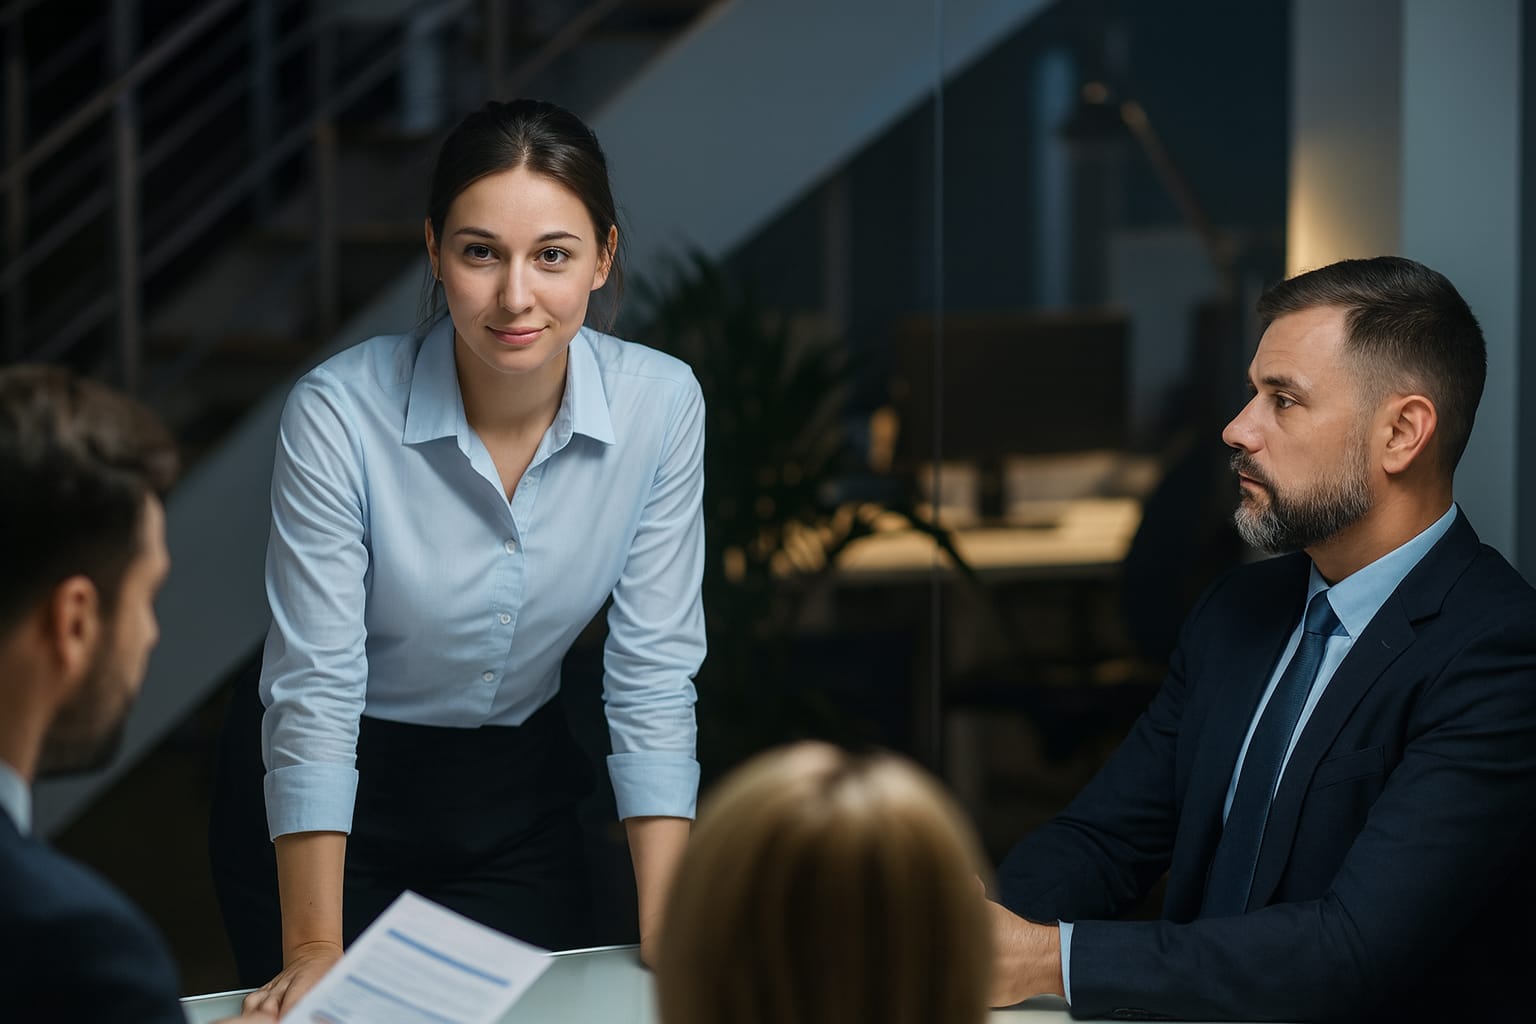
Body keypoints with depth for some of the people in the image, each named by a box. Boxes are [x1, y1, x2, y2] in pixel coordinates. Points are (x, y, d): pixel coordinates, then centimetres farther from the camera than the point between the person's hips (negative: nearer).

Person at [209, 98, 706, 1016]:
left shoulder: (660, 404, -16)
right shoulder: (340, 414, -25)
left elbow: (653, 676, -13)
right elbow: (315, 693, -23)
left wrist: (668, 938, -18)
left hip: (520, 791, 3)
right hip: (341, 793, -3)